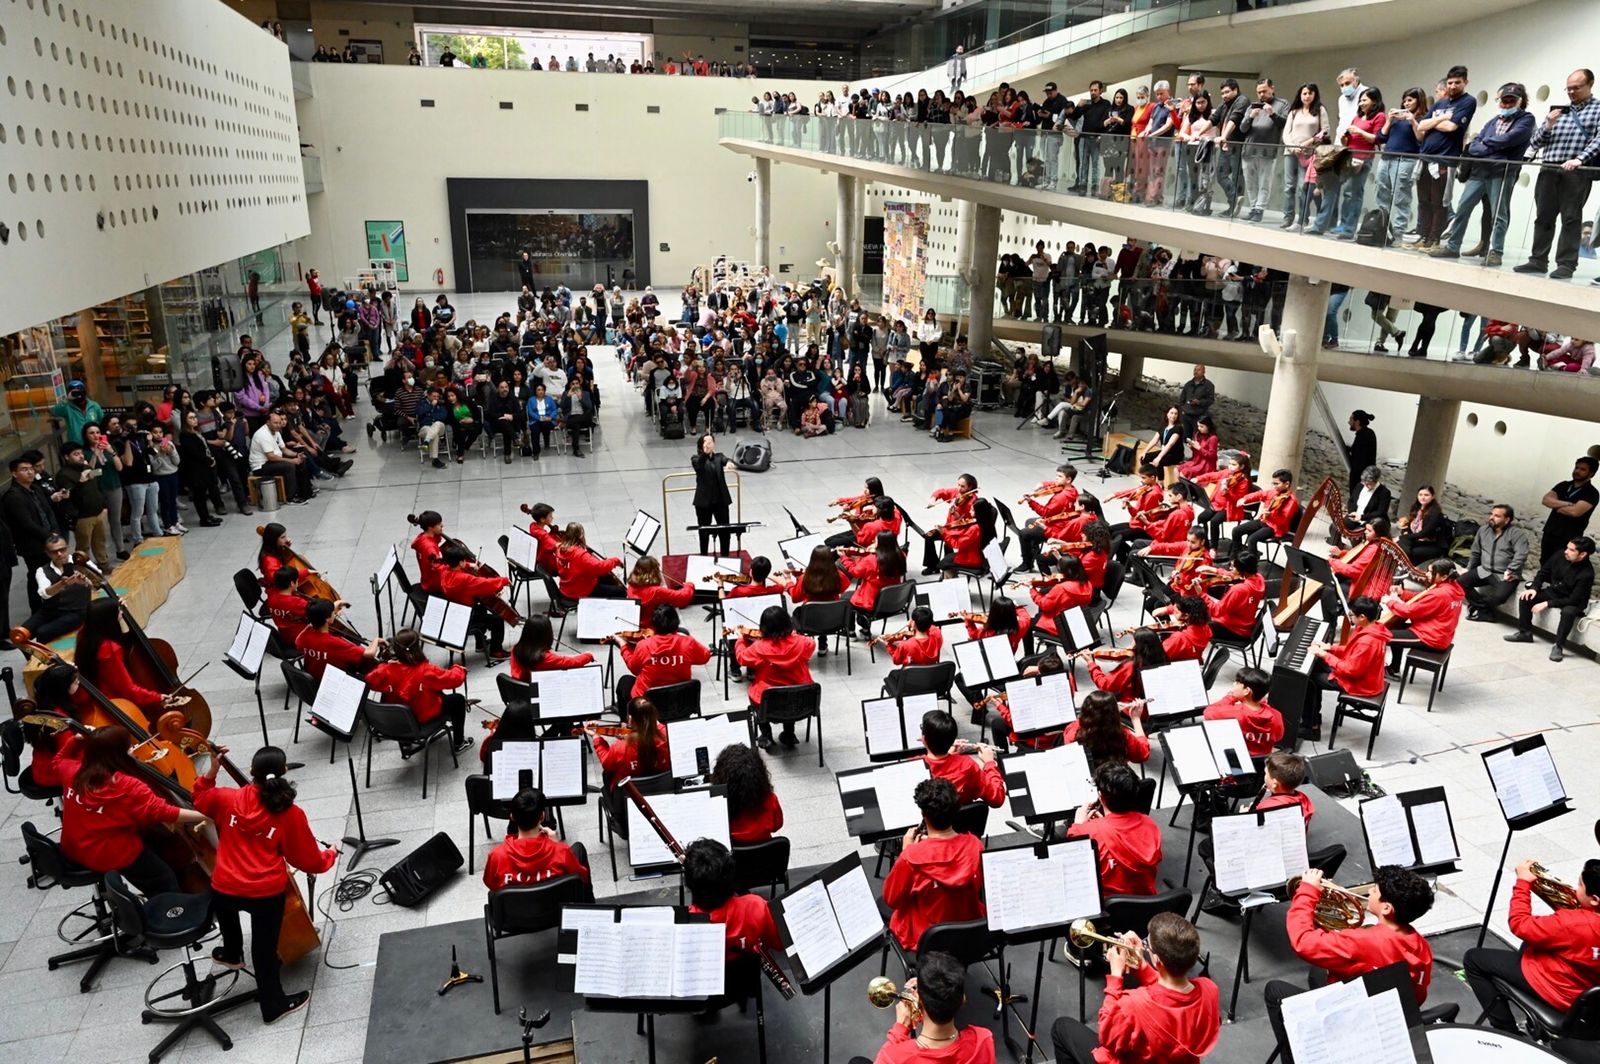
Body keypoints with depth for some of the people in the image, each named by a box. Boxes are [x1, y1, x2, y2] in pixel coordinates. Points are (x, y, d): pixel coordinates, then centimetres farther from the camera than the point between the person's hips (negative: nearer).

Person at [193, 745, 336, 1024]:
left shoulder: (228, 799, -4)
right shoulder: (291, 814, -10)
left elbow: (199, 799, 22)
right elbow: (310, 862, -1)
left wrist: (212, 769, 15)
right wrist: (330, 855, 19)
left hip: (224, 889, 3)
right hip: (267, 893, -3)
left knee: (226, 903, 39)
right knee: (264, 947, 14)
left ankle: (232, 954, 60)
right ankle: (273, 1005, 32)